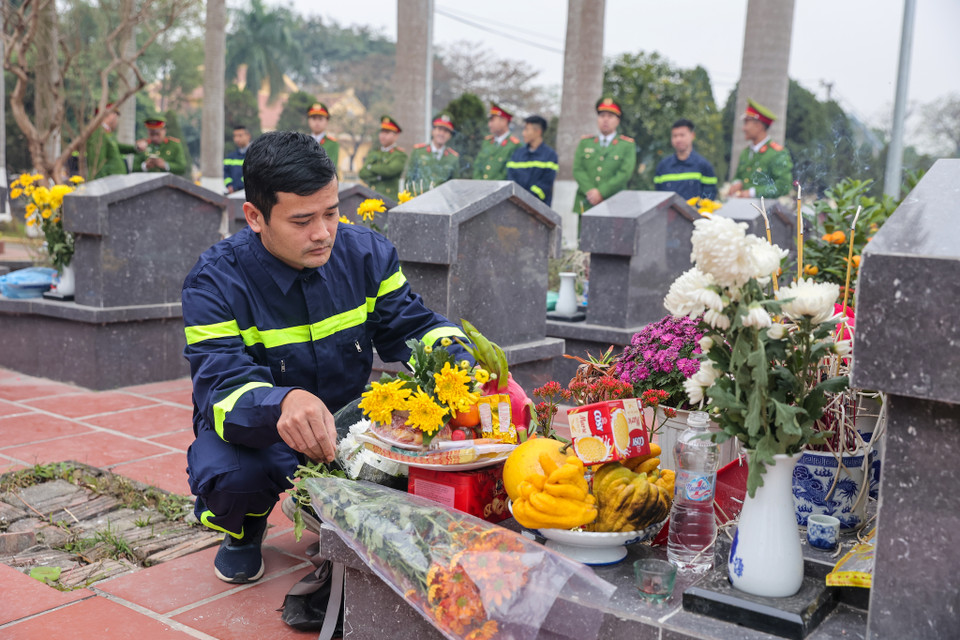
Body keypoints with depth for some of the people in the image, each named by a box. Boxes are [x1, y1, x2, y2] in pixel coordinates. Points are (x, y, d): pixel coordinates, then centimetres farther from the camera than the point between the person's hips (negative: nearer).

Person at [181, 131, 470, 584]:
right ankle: (244, 530, 6)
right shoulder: (214, 283, -18)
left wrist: (457, 361, -28)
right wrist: (282, 404, -53)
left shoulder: (367, 254, -7)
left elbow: (413, 329, -3)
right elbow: (223, 390, -28)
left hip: (348, 422, 3)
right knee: (226, 474, -37)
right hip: (256, 436, -2)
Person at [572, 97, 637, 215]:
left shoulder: (628, 145, 9)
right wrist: (590, 192, -11)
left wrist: (601, 192, -13)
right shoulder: (585, 142, 16)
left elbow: (625, 173, -4)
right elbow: (577, 170, 5)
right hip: (585, 206, 2)